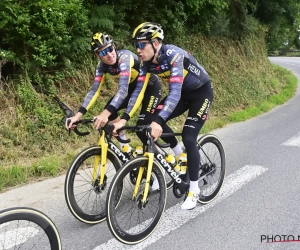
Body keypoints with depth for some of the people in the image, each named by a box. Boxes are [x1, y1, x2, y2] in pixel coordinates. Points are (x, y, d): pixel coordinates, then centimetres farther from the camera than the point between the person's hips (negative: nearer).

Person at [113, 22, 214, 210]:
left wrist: (159, 121, -52)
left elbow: (175, 92, -42)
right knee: (152, 119, -9)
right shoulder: (148, 63, -13)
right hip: (184, 92, 7)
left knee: (188, 138, -15)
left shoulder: (173, 55, -33)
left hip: (202, 92, -6)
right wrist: (124, 119, -24)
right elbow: (138, 90, -14)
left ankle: (194, 190, 1)